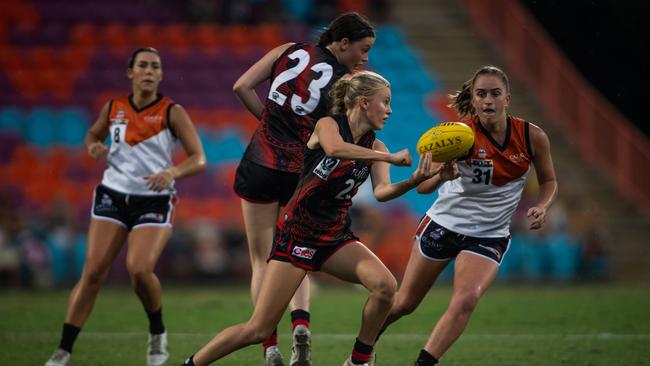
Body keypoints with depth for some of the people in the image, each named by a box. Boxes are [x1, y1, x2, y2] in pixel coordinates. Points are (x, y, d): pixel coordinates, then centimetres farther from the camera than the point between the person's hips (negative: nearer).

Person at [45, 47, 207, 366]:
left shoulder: (172, 112, -5)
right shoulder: (113, 109, 5)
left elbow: (198, 159, -8)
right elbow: (93, 134, 24)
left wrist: (172, 173, -28)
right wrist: (93, 146, -1)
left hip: (154, 202, -3)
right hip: (112, 196, 3)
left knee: (139, 269, -23)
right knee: (92, 272, -8)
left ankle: (157, 333, 6)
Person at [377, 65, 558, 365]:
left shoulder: (533, 137, -12)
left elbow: (549, 181, 6)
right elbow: (422, 186, -25)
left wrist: (541, 207, -15)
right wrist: (441, 176, -48)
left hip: (489, 236, 1)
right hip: (443, 224, -1)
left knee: (466, 301, -24)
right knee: (404, 303, 10)